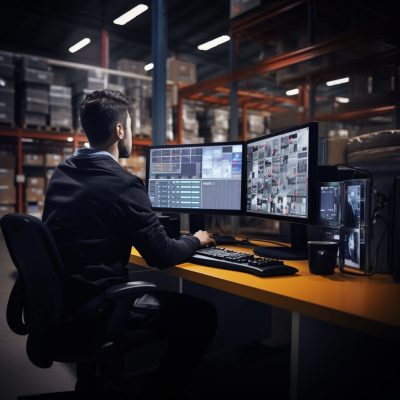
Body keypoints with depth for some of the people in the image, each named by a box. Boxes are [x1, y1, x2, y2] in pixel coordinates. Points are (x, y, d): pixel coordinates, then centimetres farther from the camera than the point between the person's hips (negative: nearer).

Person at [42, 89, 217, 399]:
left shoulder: (62, 173, 5)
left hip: (60, 297, 9)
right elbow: (162, 256, -16)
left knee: (162, 294, 30)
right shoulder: (123, 183, -20)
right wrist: (196, 240, 5)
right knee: (202, 315, 1)